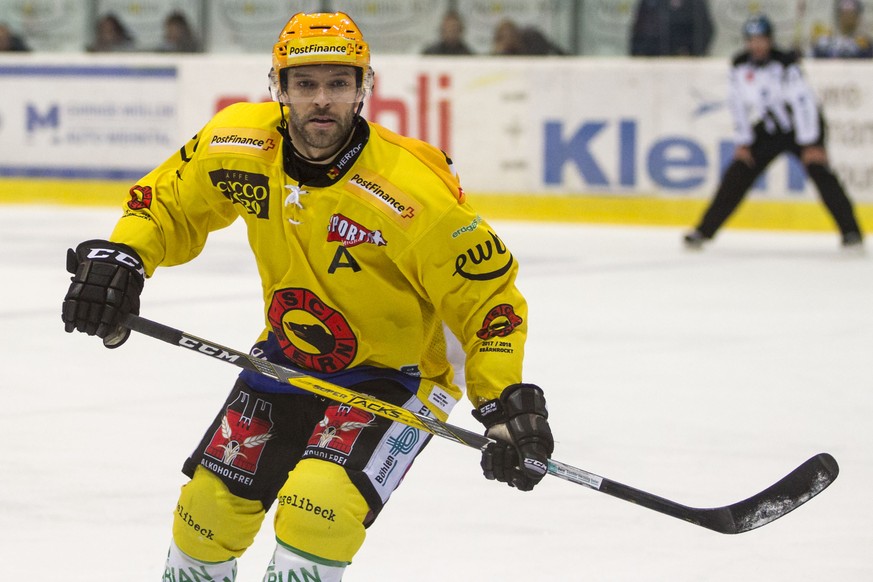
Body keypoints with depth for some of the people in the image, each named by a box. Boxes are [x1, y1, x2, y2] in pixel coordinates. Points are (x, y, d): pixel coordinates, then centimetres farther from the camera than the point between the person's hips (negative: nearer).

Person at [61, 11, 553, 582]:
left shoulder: (413, 191, -30)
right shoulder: (240, 143, -15)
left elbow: (487, 294, -20)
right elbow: (170, 201, 3)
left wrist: (508, 402, -28)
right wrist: (120, 256, -15)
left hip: (392, 376, -5)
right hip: (289, 357, 5)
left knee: (319, 505, -26)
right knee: (210, 507, 6)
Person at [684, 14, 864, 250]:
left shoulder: (785, 64, -22)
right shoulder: (739, 67, -5)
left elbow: (804, 102, -23)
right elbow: (739, 105, 2)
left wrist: (811, 145, -25)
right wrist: (743, 143, -3)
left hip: (801, 126, -5)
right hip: (766, 131, 5)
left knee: (819, 171, -20)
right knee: (737, 175, -4)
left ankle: (850, 231, -16)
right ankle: (704, 231, 2)